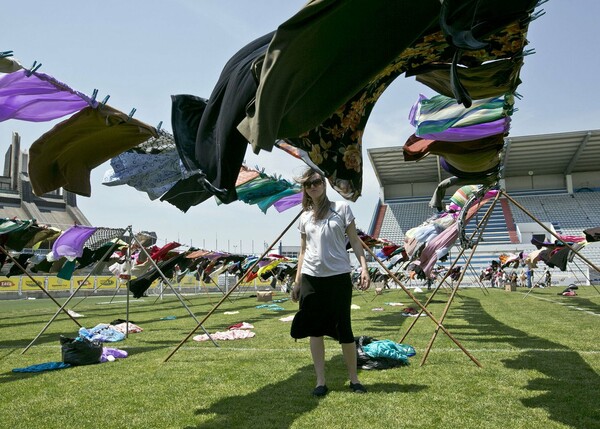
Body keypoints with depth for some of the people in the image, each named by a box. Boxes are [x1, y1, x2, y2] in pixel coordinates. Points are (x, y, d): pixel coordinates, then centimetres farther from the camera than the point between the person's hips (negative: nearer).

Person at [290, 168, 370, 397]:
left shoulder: (342, 208, 3)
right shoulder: (304, 217, 11)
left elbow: (355, 241, 2)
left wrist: (364, 268, -9)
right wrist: (297, 281, 12)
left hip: (338, 276, -3)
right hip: (311, 277, 3)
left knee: (343, 329, 3)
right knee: (315, 330, 5)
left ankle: (354, 379, 20)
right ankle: (320, 382, 15)